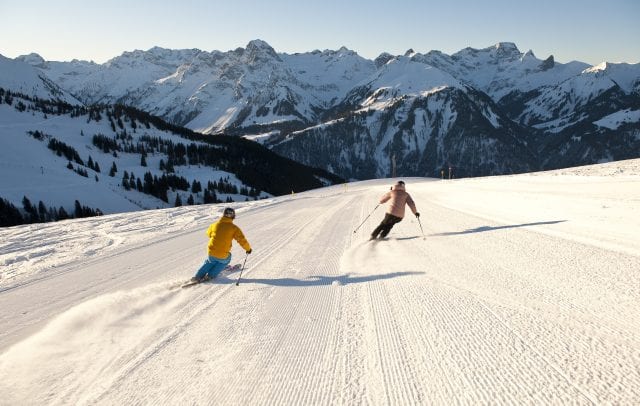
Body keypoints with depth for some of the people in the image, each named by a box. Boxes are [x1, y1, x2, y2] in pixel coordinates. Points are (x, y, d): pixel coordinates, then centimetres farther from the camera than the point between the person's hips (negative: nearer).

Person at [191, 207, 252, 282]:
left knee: (210, 262, 35)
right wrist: (248, 249, 10)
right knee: (226, 259, 32)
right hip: (223, 256, -3)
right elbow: (242, 240, -8)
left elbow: (209, 234, 22)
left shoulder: (215, 225, 1)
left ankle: (198, 276, 25)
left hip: (211, 253, 3)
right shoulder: (234, 228, -9)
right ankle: (211, 275, 22)